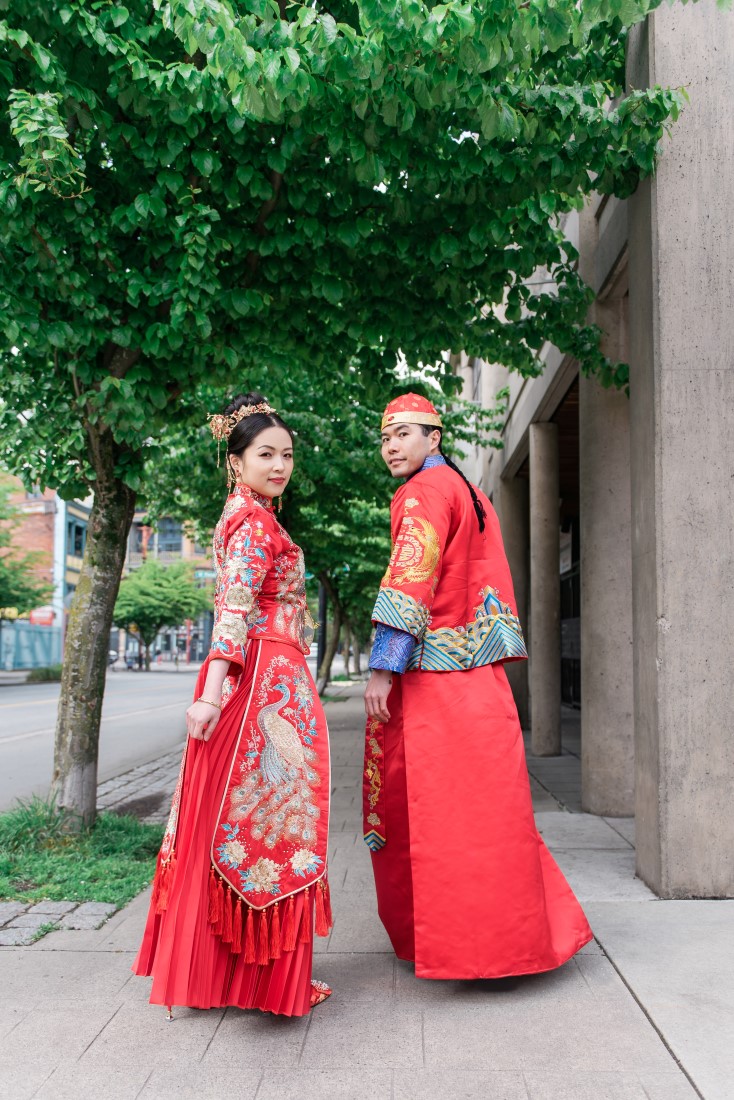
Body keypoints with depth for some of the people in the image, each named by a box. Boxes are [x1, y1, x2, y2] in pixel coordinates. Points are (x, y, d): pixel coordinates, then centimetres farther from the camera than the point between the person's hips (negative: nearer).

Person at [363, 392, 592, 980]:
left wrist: (382, 668, -20)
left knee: (455, 805, -3)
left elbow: (410, 584, -19)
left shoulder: (424, 492, -9)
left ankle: (489, 941, 5)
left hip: (436, 676, -10)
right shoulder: (469, 493, 20)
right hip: (475, 675, 10)